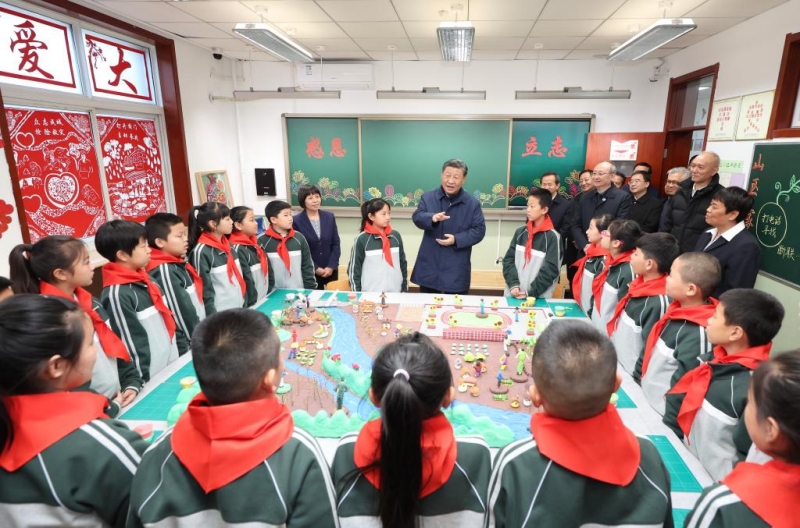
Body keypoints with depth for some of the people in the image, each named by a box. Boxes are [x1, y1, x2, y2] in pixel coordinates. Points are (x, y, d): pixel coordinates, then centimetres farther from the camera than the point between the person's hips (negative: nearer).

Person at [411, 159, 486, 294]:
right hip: (429, 266, 1)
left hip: (457, 269, -1)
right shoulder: (428, 197, 2)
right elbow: (417, 217, -12)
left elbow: (479, 230, -1)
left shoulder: (473, 203, 0)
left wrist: (457, 239, -15)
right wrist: (432, 218, -35)